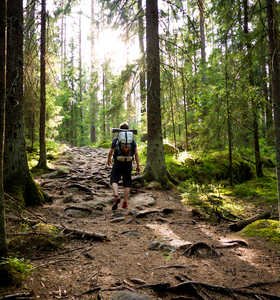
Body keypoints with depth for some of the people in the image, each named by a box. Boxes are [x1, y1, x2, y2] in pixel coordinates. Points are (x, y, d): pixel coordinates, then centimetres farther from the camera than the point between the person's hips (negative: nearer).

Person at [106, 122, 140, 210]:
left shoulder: (116, 139, 0)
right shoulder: (132, 140, 6)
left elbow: (111, 151, 2)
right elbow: (136, 153, 1)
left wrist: (108, 160, 20)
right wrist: (138, 165, 6)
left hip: (118, 163, -2)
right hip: (128, 164, 2)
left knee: (114, 180, 9)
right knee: (127, 183, 10)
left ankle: (116, 196, -15)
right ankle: (125, 202, 11)